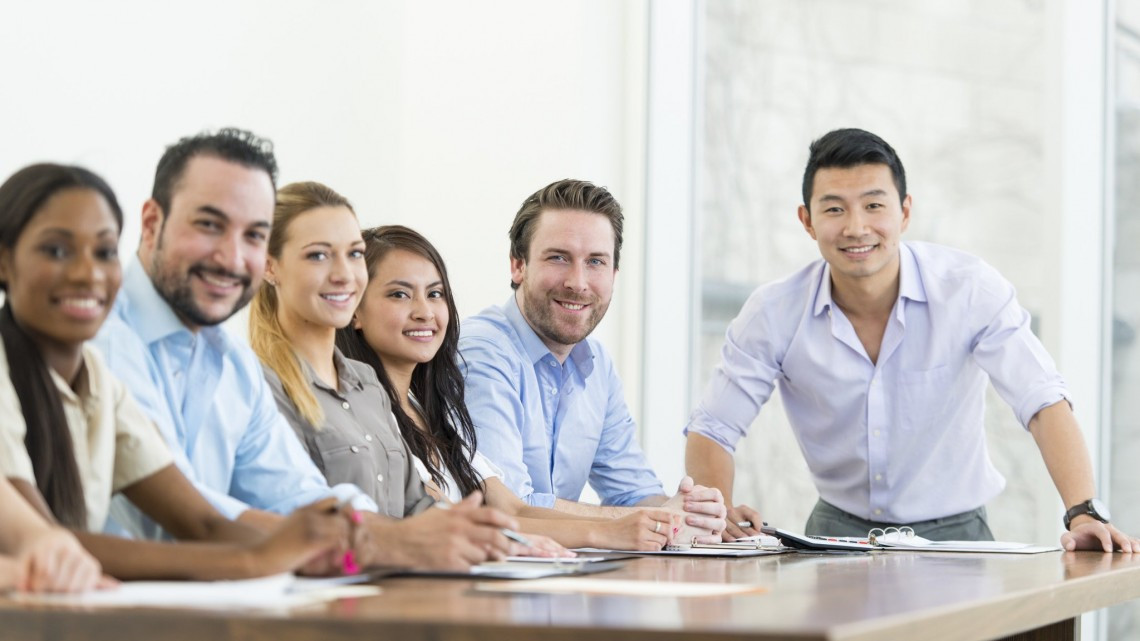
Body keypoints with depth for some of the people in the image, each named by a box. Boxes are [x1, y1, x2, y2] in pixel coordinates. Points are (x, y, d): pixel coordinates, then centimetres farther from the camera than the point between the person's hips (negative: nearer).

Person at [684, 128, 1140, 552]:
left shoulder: (970, 289, -13)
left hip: (953, 531, -1)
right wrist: (721, 515, -26)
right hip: (840, 529, 1)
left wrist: (1084, 513, -34)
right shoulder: (774, 314, -9)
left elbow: (1044, 403, -19)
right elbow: (711, 431, -5)